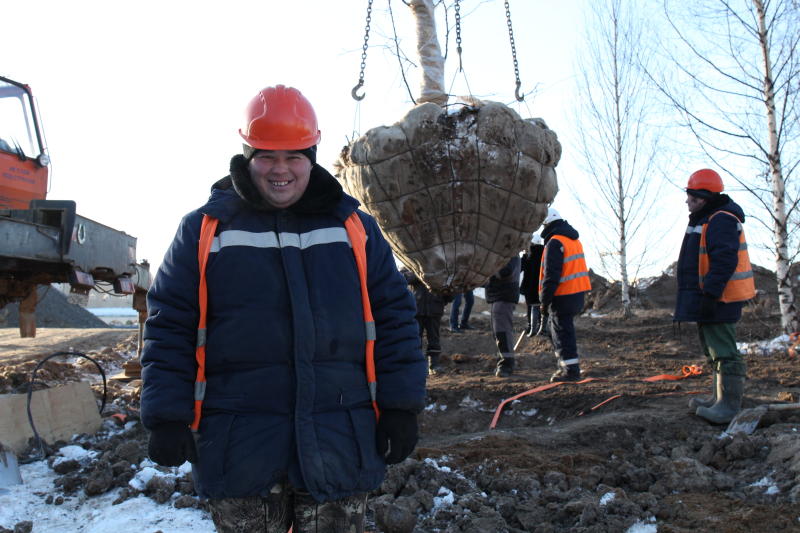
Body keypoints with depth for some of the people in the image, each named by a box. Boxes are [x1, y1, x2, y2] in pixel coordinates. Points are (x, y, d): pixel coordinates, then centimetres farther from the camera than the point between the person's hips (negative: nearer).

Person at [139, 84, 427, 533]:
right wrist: (168, 417, -2)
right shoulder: (205, 229, 2)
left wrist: (401, 408, 2)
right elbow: (169, 327, 3)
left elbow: (394, 318, 7)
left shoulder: (354, 227, 6)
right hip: (239, 444, 0)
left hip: (339, 441, 1)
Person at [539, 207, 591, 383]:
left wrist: (544, 299, -15)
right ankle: (565, 366, 23)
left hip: (563, 296, -9)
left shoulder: (555, 243, -15)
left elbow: (551, 274, -19)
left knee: (563, 333, -2)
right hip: (577, 294, 9)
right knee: (557, 330, 18)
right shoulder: (574, 240, 16)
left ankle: (571, 370, 0)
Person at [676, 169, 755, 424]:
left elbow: (725, 261, -26)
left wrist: (710, 293, -28)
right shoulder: (705, 220, 19)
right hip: (708, 297, 12)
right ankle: (719, 397, 28)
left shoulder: (721, 220, -17)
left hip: (717, 298, -12)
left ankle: (729, 405, -7)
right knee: (714, 349, 18)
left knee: (723, 351, -10)